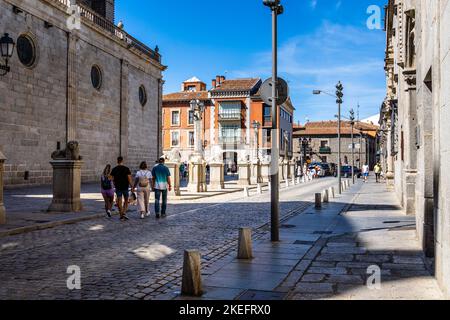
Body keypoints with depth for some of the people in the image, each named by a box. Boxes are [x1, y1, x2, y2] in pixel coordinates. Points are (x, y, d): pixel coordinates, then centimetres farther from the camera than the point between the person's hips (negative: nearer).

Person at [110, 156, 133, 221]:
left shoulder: (114, 170, 0)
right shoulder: (126, 169, -8)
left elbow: (113, 179, 4)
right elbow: (129, 179, -12)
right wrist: (132, 186, -6)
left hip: (118, 187, 2)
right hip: (125, 187, -2)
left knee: (119, 201, 6)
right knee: (126, 201, 13)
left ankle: (121, 216, 8)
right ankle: (124, 213, -2)